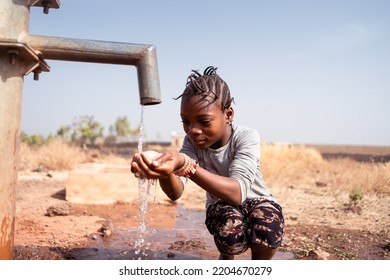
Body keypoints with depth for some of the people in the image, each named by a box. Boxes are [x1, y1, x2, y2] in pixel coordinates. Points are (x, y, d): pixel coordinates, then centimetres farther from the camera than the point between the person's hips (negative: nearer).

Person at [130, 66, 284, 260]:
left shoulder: (246, 137, -27)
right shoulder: (192, 141, -17)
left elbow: (237, 193, -43)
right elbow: (175, 193, -29)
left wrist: (186, 165, -56)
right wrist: (164, 171, -53)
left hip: (255, 201, -1)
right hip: (221, 206, 2)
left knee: (267, 229, -36)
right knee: (230, 229, -33)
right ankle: (226, 258, 3)